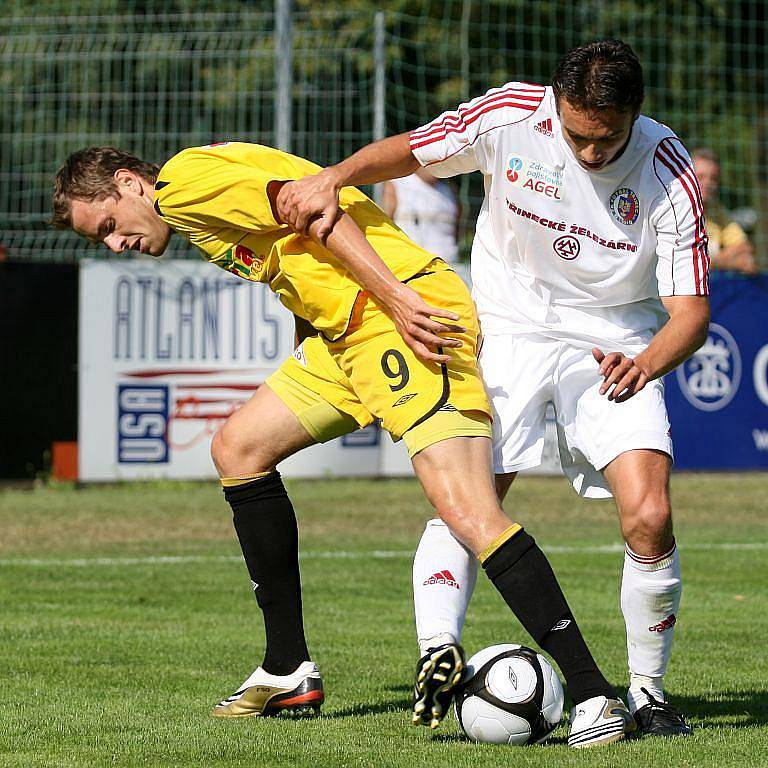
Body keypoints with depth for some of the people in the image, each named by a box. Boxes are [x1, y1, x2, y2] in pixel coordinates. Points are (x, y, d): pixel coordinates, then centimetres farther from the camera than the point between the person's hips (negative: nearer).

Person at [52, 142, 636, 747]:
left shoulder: (183, 181, -6)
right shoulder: (199, 224, 25)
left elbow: (313, 209, -16)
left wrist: (399, 299, -22)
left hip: (407, 315, -11)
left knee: (471, 516, -20)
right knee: (237, 448, 16)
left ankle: (595, 696, -23)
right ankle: (289, 670, 21)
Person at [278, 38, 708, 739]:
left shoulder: (667, 172, -16)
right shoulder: (510, 117, -15)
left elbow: (690, 307, -15)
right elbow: (408, 151, 2)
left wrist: (647, 364, -37)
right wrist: (332, 178, -17)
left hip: (616, 347, -1)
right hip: (509, 331, 1)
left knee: (649, 518, -16)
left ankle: (648, 691, 0)